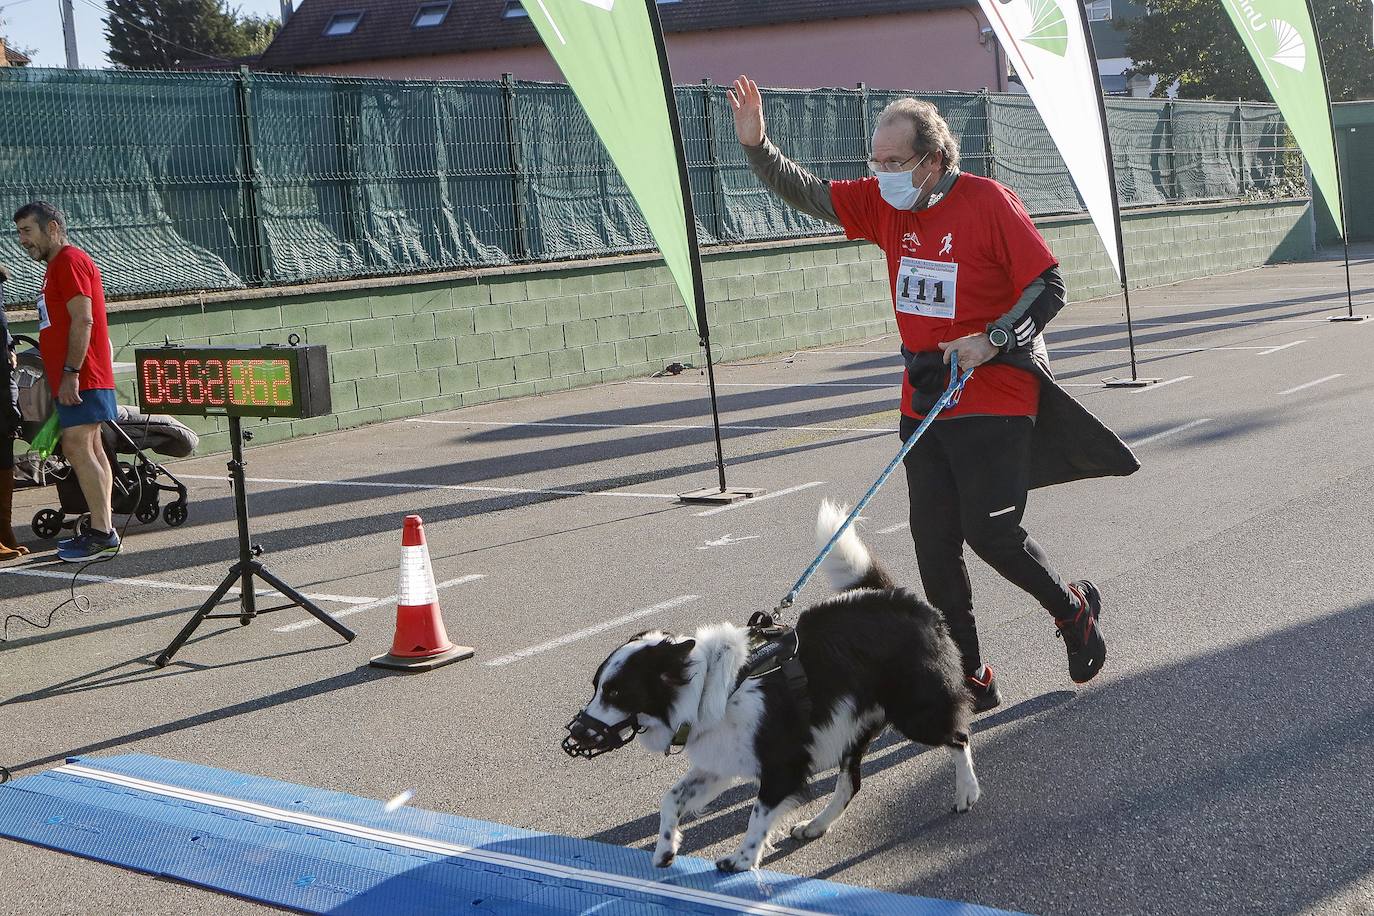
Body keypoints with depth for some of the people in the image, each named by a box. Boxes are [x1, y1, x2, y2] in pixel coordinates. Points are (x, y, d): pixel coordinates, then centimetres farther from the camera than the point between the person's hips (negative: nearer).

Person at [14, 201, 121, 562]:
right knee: (90, 451, 9)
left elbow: (83, 320, -19)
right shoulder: (57, 265, 21)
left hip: (80, 378, -10)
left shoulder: (70, 261, -10)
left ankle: (102, 535, -14)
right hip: (78, 379, 10)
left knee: (77, 449, -14)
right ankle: (102, 530, 11)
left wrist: (70, 372, -22)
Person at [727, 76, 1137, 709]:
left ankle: (1074, 610, 20)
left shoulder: (988, 202, -13)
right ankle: (970, 680, 16)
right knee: (933, 543, 4)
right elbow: (809, 194, 5)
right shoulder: (884, 204, 4)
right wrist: (755, 144, -11)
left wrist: (990, 342, -22)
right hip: (923, 401, 6)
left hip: (995, 396, -6)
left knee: (989, 532, -10)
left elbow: (1048, 287, -11)